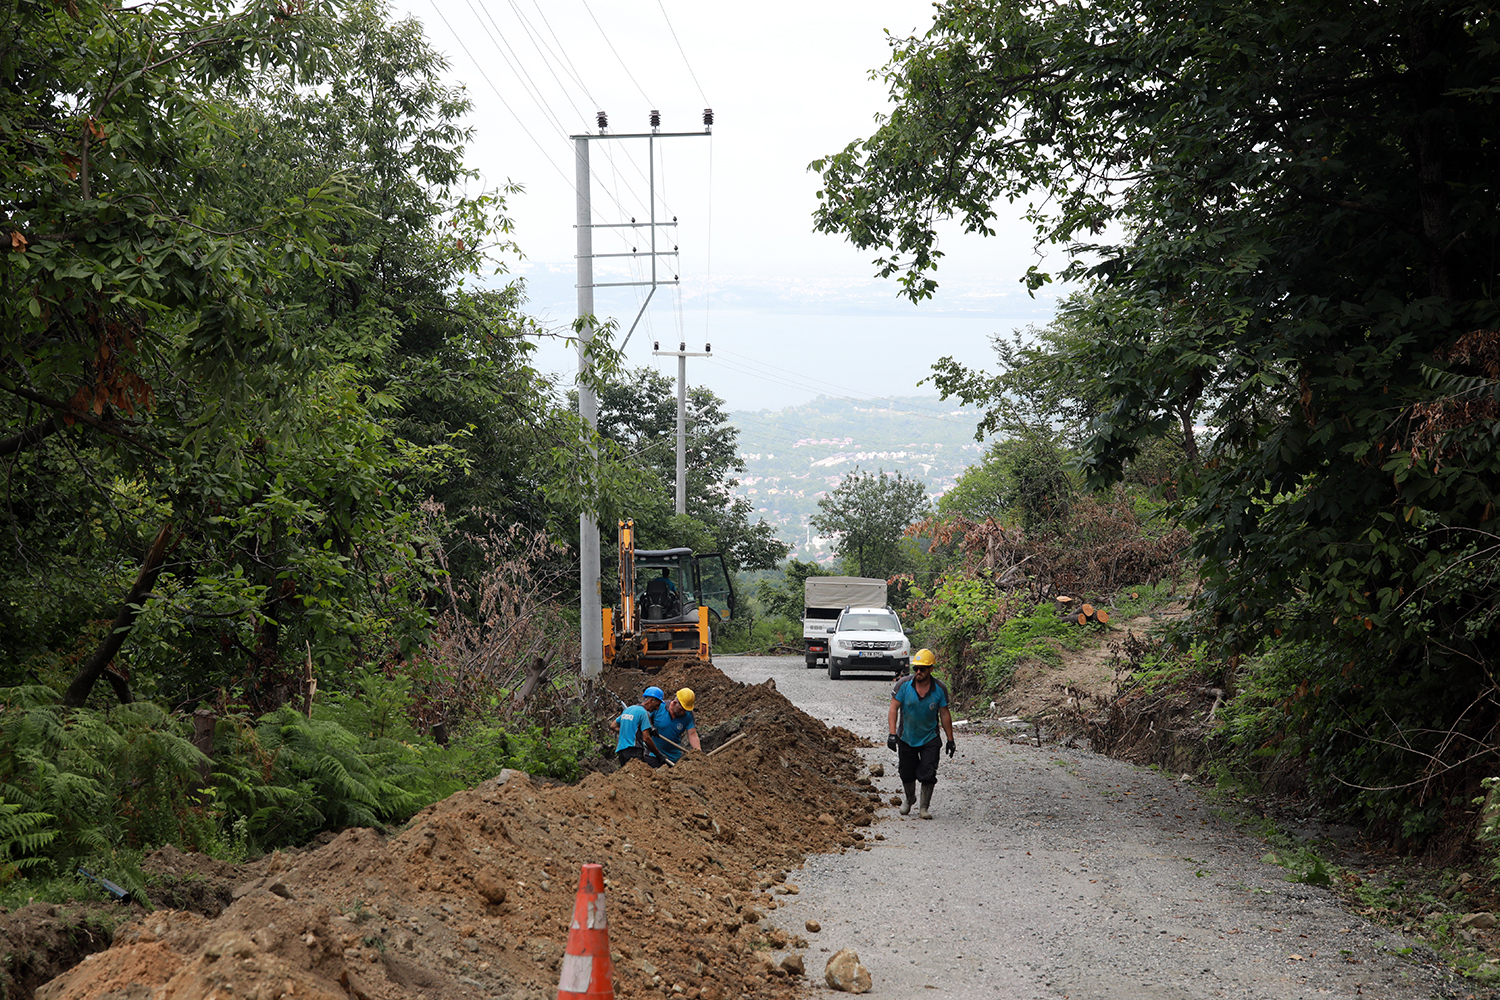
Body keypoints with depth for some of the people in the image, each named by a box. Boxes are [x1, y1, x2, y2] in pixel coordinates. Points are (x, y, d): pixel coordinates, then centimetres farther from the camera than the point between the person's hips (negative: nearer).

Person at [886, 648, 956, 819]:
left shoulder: (939, 689, -10)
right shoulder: (903, 685, -14)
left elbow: (945, 714, -1)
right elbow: (893, 709, -13)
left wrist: (950, 740, 2)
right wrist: (892, 734, -23)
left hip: (930, 739, -1)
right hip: (906, 738, 1)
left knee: (928, 774, -7)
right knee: (907, 773, 12)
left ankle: (925, 807, 8)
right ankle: (909, 800, 40)